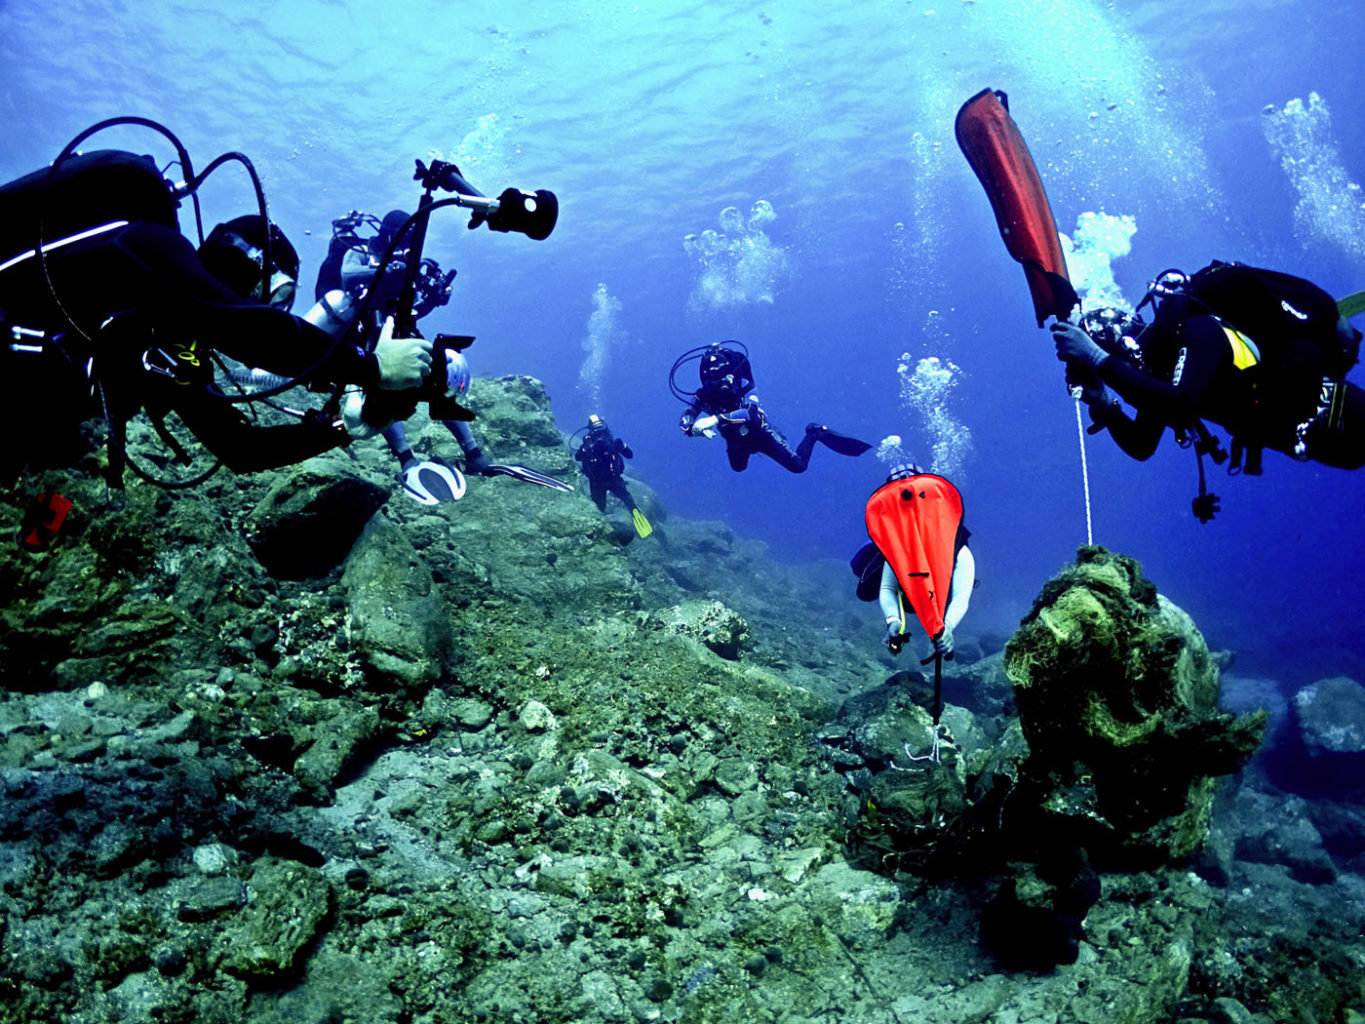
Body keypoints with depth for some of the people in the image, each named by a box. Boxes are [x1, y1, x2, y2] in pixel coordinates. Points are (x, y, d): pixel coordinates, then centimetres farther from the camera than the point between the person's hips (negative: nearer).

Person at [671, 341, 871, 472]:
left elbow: (750, 411, -52)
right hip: (736, 441, 4)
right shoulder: (702, 396, -23)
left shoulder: (741, 387, -33)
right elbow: (685, 422, -26)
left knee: (798, 466, -6)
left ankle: (816, 433, 18)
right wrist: (697, 428, -50)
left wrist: (717, 419, -63)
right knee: (738, 468, 33)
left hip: (760, 434, -4)